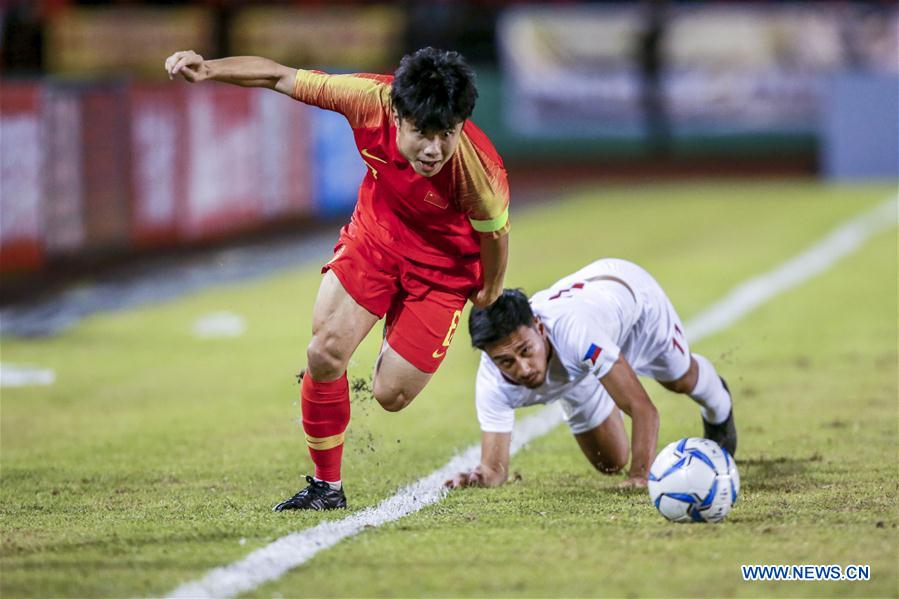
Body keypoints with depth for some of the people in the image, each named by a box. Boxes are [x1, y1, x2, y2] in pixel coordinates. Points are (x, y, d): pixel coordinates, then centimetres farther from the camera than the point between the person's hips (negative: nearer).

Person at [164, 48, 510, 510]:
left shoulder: (478, 169, -37)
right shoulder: (372, 99, -31)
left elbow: (493, 231, -14)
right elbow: (283, 78, -18)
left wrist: (490, 290, 4)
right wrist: (210, 70, -29)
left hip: (442, 267, -2)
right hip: (374, 235, 2)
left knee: (390, 395, -3)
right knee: (325, 351, -13)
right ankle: (326, 486, 6)